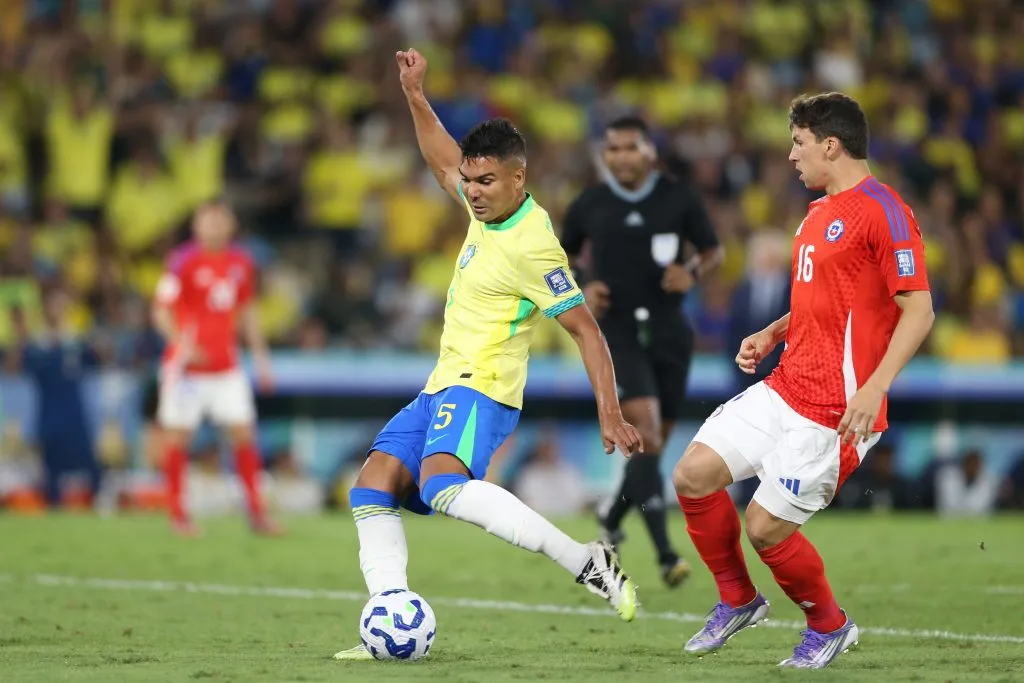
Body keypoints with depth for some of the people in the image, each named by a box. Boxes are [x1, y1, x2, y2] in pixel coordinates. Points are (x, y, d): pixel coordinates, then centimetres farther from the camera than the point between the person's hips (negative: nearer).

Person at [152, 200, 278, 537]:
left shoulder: (241, 263, 9)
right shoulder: (183, 261, -8)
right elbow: (161, 310, -8)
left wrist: (260, 353, 14)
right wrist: (181, 343, -23)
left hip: (227, 367, 4)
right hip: (187, 366, -4)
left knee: (244, 434, -1)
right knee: (178, 436, -2)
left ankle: (256, 512, 5)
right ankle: (177, 513, 8)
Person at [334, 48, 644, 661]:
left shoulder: (533, 247, -19)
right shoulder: (488, 205, 7)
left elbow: (586, 330, -16)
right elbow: (443, 160, 28)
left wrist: (611, 415, -19)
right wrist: (415, 95, 21)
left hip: (480, 389, -9)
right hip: (444, 386, 9)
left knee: (444, 487, -33)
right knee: (372, 491, -1)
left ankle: (588, 563, -31)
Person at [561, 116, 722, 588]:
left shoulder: (679, 198, 1)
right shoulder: (588, 206, 1)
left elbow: (712, 251, 10)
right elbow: (564, 257, 16)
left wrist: (693, 272, -12)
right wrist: (581, 291, -4)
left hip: (668, 329, 3)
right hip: (617, 329, -3)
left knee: (655, 440, 12)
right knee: (645, 433, -19)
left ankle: (613, 518, 42)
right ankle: (666, 556, -23)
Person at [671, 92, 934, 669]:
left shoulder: (882, 211, -15)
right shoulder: (820, 212, 16)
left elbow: (919, 311, -19)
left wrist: (875, 386, -29)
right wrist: (772, 334, 13)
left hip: (834, 411, -9)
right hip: (784, 389, 9)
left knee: (766, 527, -7)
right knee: (693, 476, 1)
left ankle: (830, 625, 18)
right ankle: (739, 598, 20)